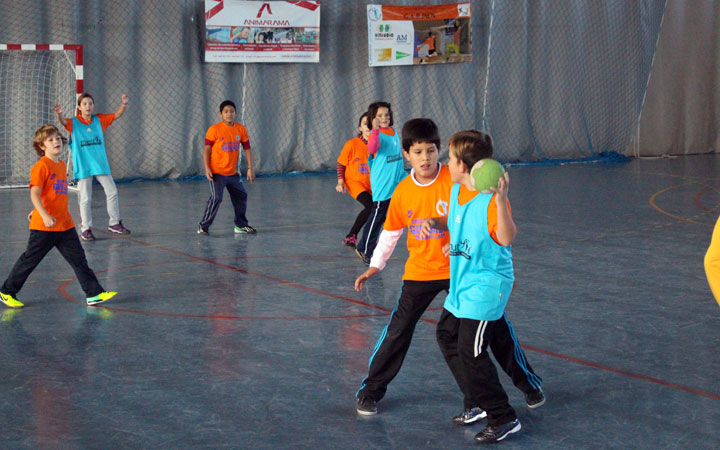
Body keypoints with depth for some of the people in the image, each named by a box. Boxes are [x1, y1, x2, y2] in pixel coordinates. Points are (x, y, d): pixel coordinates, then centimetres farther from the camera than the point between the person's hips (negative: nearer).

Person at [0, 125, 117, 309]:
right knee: (29, 260, 4)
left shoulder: (62, 165, 12)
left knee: (78, 258, 4)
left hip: (65, 225, 7)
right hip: (44, 226, -7)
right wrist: (44, 215, -31)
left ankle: (94, 293, 6)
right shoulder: (41, 166, -13)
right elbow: (35, 194, -20)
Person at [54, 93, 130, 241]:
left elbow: (116, 115, 7)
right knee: (85, 199, -1)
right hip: (83, 166, -3)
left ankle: (114, 223, 22)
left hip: (101, 164, 4)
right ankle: (85, 229, 7)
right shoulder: (73, 122, -3)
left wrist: (124, 104, -13)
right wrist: (59, 114, -46)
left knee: (112, 192, 7)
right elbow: (63, 122, -22)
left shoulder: (99, 120, 8)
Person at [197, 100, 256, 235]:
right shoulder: (214, 129, -11)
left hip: (232, 173, 6)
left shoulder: (241, 129, 2)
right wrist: (207, 168, -17)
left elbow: (247, 148, 8)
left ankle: (241, 225, 30)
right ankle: (203, 226, -8)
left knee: (241, 196, 13)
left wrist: (250, 168, 3)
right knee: (216, 198, -17)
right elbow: (206, 149, -9)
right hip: (216, 172, -6)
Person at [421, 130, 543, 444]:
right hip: (461, 283, 10)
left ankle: (503, 420, 0)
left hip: (486, 284, -10)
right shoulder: (456, 191, 5)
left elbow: (507, 238, -33)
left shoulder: (491, 200, -23)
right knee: (447, 336, 20)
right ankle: (479, 404, 34)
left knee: (470, 349, -12)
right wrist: (435, 222, 2)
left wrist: (500, 200, -42)